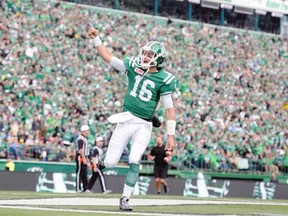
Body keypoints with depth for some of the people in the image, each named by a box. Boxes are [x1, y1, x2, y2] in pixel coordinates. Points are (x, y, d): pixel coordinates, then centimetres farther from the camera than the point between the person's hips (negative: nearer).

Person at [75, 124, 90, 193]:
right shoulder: (80, 138, -14)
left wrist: (87, 158, 23)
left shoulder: (85, 138, 18)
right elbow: (80, 149, -22)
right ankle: (78, 188, -7)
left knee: (85, 173, 11)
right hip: (80, 157, -10)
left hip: (84, 157, 10)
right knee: (79, 173, -8)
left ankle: (85, 188, 14)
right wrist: (84, 158, -26)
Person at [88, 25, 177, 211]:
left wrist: (171, 136, -10)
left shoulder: (164, 79, -7)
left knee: (134, 161, -15)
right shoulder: (133, 66, 2)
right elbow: (109, 58, 10)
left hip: (143, 126, -2)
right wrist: (96, 39, 1)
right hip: (126, 121, 3)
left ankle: (125, 198, 2)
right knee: (110, 163, 0)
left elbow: (170, 109, -7)